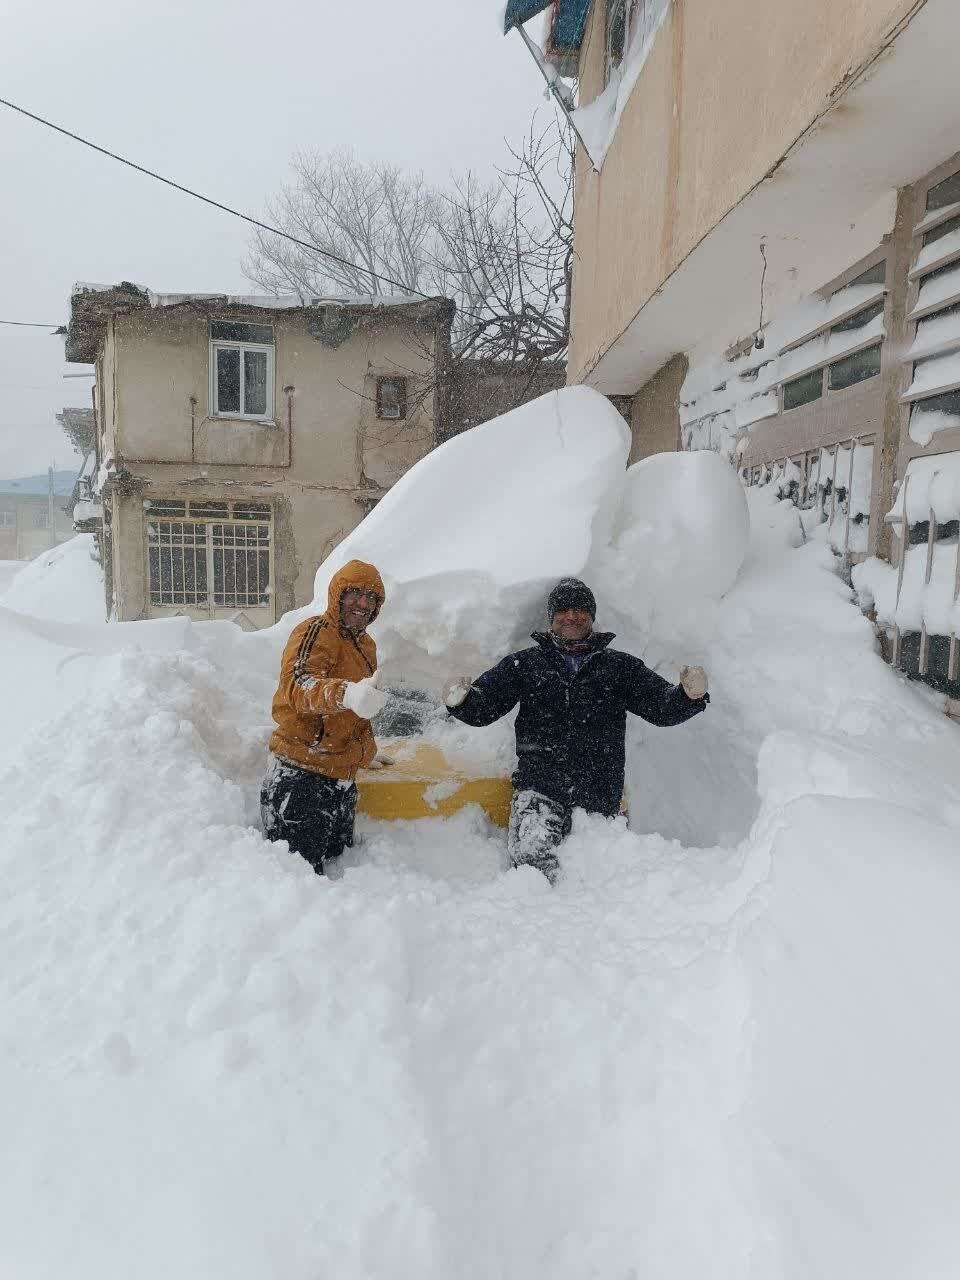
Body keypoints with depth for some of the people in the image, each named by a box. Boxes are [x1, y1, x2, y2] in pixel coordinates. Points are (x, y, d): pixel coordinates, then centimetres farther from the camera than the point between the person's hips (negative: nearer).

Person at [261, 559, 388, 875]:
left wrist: (367, 747, 24)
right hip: (301, 780, -9)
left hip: (341, 780, 9)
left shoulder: (365, 645, 15)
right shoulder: (315, 632, -13)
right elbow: (297, 685, -34)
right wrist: (347, 694, -50)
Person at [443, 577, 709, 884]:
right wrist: (460, 698, -17)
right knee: (532, 854, -23)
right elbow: (483, 707, 7)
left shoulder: (621, 667, 12)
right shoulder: (524, 664, 12)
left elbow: (664, 708, 6)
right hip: (539, 784, -1)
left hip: (599, 794, 2)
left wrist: (690, 694, -17)